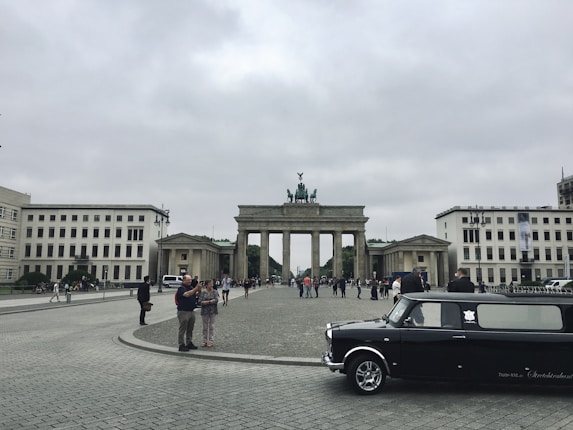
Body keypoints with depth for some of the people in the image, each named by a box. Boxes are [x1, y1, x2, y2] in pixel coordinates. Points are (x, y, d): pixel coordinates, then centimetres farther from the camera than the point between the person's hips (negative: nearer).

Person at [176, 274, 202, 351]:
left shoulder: (191, 287, 13)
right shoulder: (181, 288, -10)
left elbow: (196, 295, 20)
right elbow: (187, 294, -28)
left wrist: (199, 289, 0)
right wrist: (196, 288, -26)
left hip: (191, 311, 8)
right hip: (183, 312, -7)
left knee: (190, 329, 14)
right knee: (182, 329, 0)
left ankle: (189, 343, 24)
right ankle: (181, 345, 6)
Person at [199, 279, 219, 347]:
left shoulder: (214, 291, 1)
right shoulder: (203, 292, -1)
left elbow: (216, 300, -12)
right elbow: (201, 301, -11)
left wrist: (206, 302, -14)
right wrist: (211, 301, -15)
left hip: (212, 311, 0)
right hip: (205, 311, 0)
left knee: (211, 326, 3)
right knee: (205, 326, 8)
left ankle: (210, 340, 9)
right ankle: (205, 340, 16)